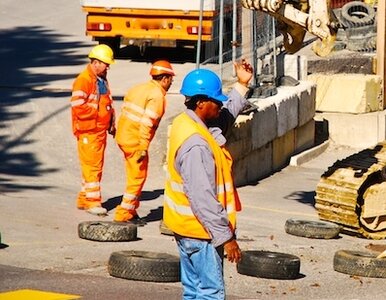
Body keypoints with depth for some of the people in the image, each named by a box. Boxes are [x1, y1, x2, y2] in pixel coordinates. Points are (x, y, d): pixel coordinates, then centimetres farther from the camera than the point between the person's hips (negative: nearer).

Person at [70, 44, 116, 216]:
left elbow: (108, 103, 24)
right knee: (91, 166, -9)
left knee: (96, 166, 12)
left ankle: (84, 199, 21)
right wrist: (96, 112, -15)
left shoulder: (102, 80, 16)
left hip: (101, 130, 9)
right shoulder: (83, 80, -14)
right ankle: (92, 202, -7)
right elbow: (78, 107, -22)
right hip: (88, 132, -9)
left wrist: (111, 124, 16)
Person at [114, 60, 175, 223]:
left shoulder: (140, 88, 14)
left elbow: (125, 110, 14)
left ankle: (131, 211, 24)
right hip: (135, 141, -9)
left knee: (135, 176, 18)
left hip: (124, 135, 9)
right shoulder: (157, 96, -13)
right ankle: (124, 214, 1)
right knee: (138, 177, 0)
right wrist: (143, 147, -22)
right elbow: (147, 122, -22)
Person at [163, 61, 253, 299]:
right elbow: (202, 198, -27)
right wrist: (226, 237, -24)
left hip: (186, 227, 10)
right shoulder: (195, 145, -26)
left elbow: (226, 118, 28)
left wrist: (242, 86, 28)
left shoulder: (186, 125, 6)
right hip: (201, 231, -10)